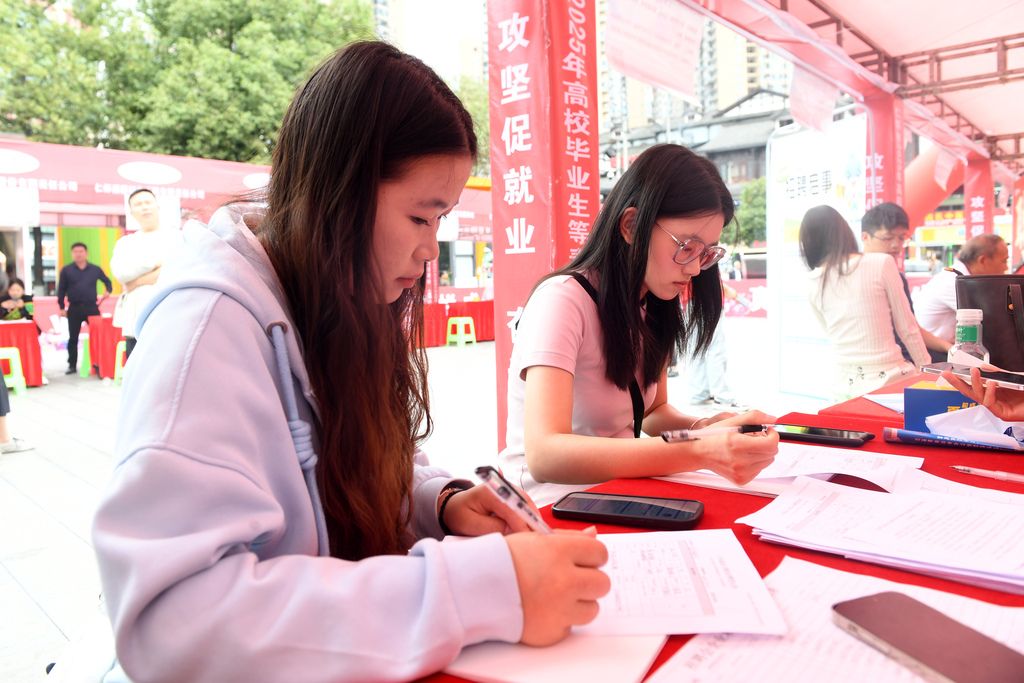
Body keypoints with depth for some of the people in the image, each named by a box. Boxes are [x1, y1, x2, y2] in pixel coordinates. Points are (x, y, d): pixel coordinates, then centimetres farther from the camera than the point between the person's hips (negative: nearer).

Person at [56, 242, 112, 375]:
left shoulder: (95, 269, 4)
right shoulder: (66, 270, 2)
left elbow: (107, 281, 19)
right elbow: (61, 290, 4)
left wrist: (108, 291, -2)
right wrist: (61, 308, 0)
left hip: (92, 307, 0)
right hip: (74, 308, 0)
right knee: (73, 338, 6)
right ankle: (72, 365, 14)